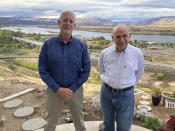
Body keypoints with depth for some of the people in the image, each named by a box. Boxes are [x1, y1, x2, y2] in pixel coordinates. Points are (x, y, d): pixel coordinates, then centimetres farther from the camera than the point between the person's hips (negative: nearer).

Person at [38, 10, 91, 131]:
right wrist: (58, 89, -14)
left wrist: (72, 89, -11)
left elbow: (86, 70, -5)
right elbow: (43, 70, -7)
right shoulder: (48, 44, -8)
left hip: (75, 90, 1)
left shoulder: (81, 45, -7)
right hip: (55, 90, 0)